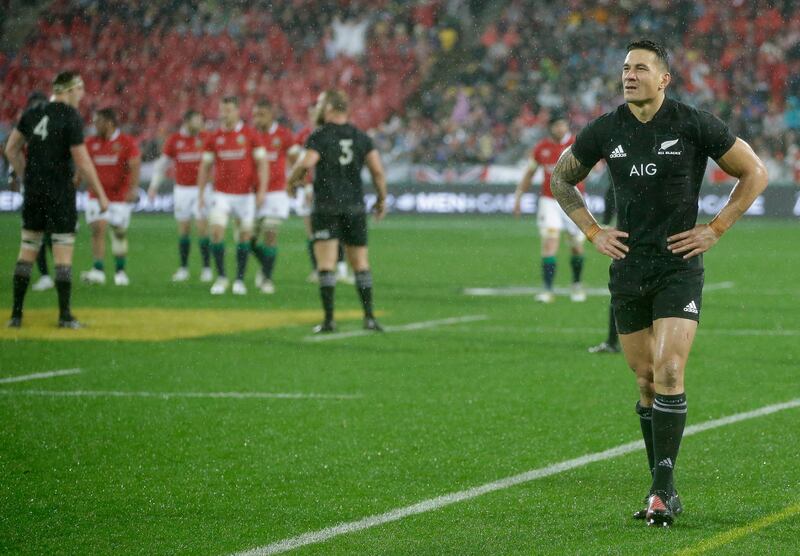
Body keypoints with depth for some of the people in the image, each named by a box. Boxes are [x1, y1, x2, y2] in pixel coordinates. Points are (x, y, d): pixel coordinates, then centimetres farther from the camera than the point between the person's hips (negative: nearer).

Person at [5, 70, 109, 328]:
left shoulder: (33, 113, 6)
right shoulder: (71, 118, -12)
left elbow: (11, 149, 10)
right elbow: (82, 161, -14)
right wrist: (101, 194, -7)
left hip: (33, 191, 5)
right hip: (60, 195, -5)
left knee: (27, 250, 10)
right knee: (63, 253, 0)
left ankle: (16, 314, 9)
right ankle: (65, 316, 0)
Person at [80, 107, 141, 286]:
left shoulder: (127, 142, -6)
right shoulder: (91, 143, 5)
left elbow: (134, 167, -12)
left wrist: (133, 189, -25)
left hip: (120, 196, -2)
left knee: (120, 233, 6)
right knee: (97, 229, -13)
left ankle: (120, 272, 20)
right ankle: (98, 270, -16)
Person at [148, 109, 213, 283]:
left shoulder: (204, 138, -1)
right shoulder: (173, 140, 0)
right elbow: (163, 163, 9)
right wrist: (154, 185, 3)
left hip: (201, 188, -1)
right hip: (182, 189, 1)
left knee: (202, 227, -8)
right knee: (183, 229, 4)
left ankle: (207, 268, -3)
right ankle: (183, 268, 12)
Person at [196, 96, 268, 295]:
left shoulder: (250, 135, -2)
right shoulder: (213, 138, 4)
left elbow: (262, 163, -2)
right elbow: (205, 165, 10)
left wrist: (262, 189, -11)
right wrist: (201, 193, 5)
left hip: (245, 194, -1)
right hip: (221, 194, 1)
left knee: (245, 235, 3)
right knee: (216, 231, -13)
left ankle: (240, 280, 14)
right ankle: (221, 277, -1)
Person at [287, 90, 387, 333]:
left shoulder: (319, 136, -6)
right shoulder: (361, 137, 7)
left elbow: (306, 163, -20)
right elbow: (377, 171, 2)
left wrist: (292, 181, -2)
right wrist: (382, 199, 13)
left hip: (326, 206, -4)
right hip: (355, 206, 4)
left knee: (326, 262, -4)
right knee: (360, 262, 11)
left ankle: (329, 319, -10)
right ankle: (369, 316, 10)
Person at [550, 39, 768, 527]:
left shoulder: (695, 126, -7)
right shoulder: (605, 131, 2)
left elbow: (755, 173, 2)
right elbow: (561, 180, 19)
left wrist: (716, 229, -3)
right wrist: (593, 232, 8)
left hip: (679, 267, -4)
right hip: (628, 269, 4)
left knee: (669, 373, -16)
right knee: (647, 381, 7)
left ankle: (663, 488, -13)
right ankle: (665, 492, 16)